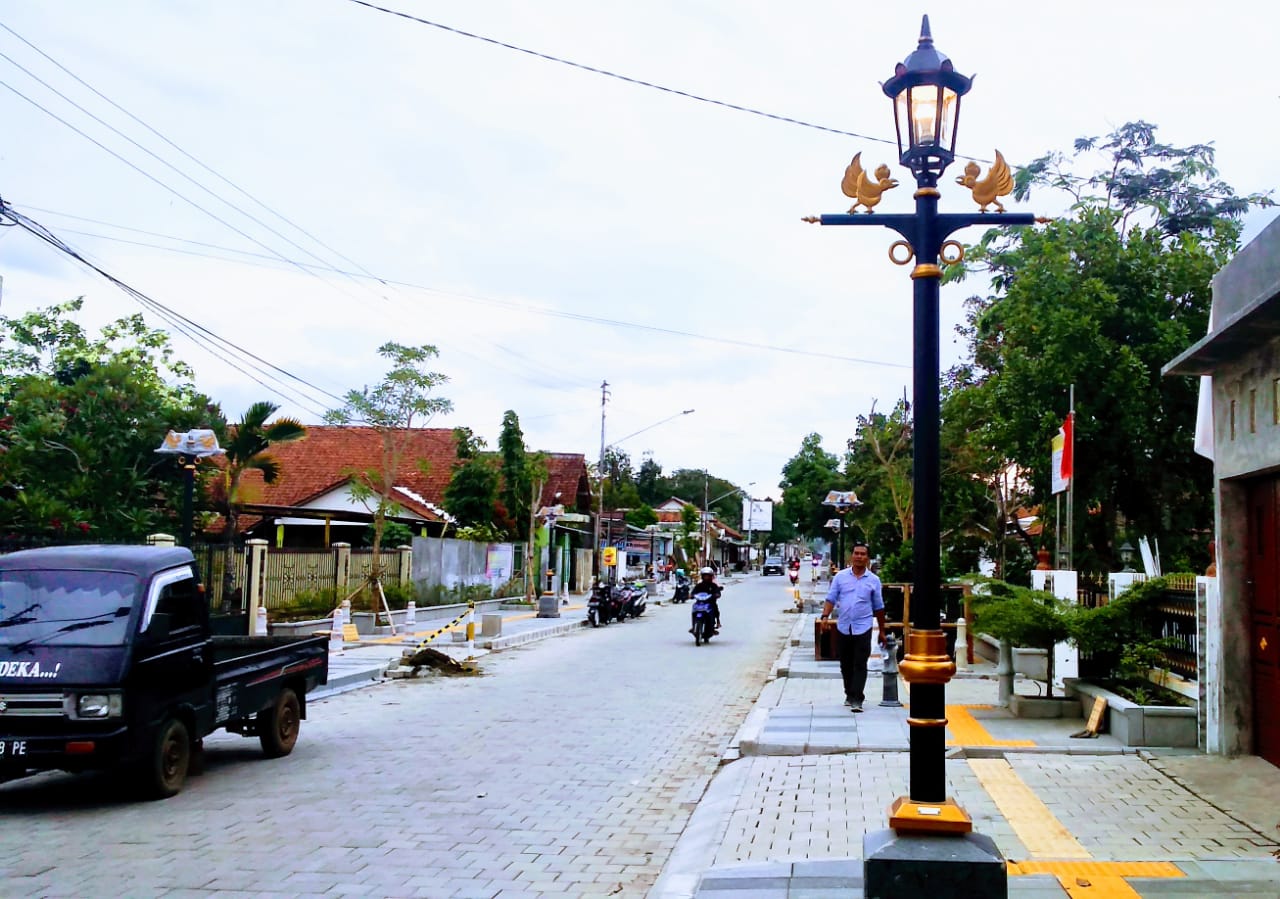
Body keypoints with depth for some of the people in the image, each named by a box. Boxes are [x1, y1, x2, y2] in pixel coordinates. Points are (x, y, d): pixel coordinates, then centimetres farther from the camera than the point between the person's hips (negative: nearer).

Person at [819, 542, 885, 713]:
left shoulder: (873, 580, 4)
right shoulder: (840, 577, 4)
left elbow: (878, 607, 9)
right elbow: (831, 599, 4)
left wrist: (882, 631, 12)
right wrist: (825, 616, -13)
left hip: (863, 628, -2)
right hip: (843, 627, 2)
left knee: (860, 665, -7)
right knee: (846, 665, 12)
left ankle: (857, 700, -8)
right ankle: (849, 695, 27)